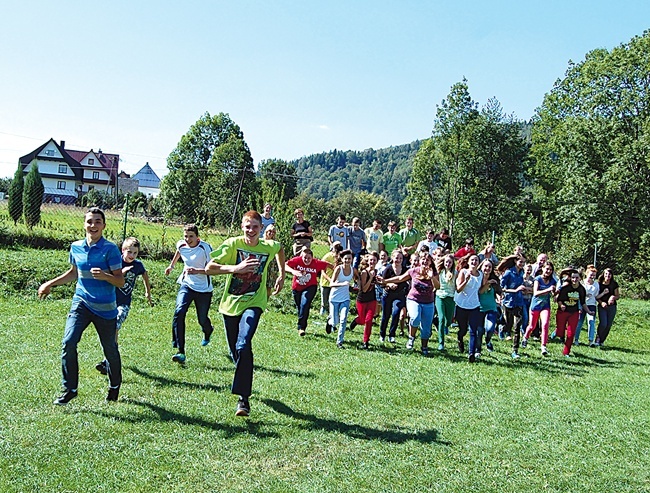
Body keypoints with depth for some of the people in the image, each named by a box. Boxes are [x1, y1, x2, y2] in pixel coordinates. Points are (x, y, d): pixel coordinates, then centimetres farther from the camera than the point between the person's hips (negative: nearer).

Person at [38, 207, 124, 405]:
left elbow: (120, 281, -13)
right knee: (68, 342, -13)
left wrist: (105, 276, -32)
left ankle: (114, 386, 33)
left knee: (110, 349, 8)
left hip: (105, 308, -3)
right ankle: (70, 389, 2)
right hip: (81, 303, 3)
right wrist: (50, 284, 20)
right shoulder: (76, 247, 2)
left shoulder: (110, 249, -12)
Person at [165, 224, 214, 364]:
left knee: (202, 320, 8)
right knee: (179, 312, -21)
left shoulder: (205, 248, -19)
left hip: (204, 289, -3)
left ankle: (207, 333, 50)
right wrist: (171, 266, 34)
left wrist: (197, 271, -34)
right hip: (187, 285, 3)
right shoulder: (181, 245, -4)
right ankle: (180, 351, -20)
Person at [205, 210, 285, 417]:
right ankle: (244, 382, 43)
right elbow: (209, 268, -18)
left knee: (243, 346, -24)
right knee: (235, 351, 12)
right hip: (230, 303, 1)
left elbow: (280, 249, 22)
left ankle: (243, 398, -18)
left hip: (253, 303, -1)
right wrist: (236, 268, -29)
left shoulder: (269, 247, -4)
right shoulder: (233, 244, -11)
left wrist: (281, 275, 16)